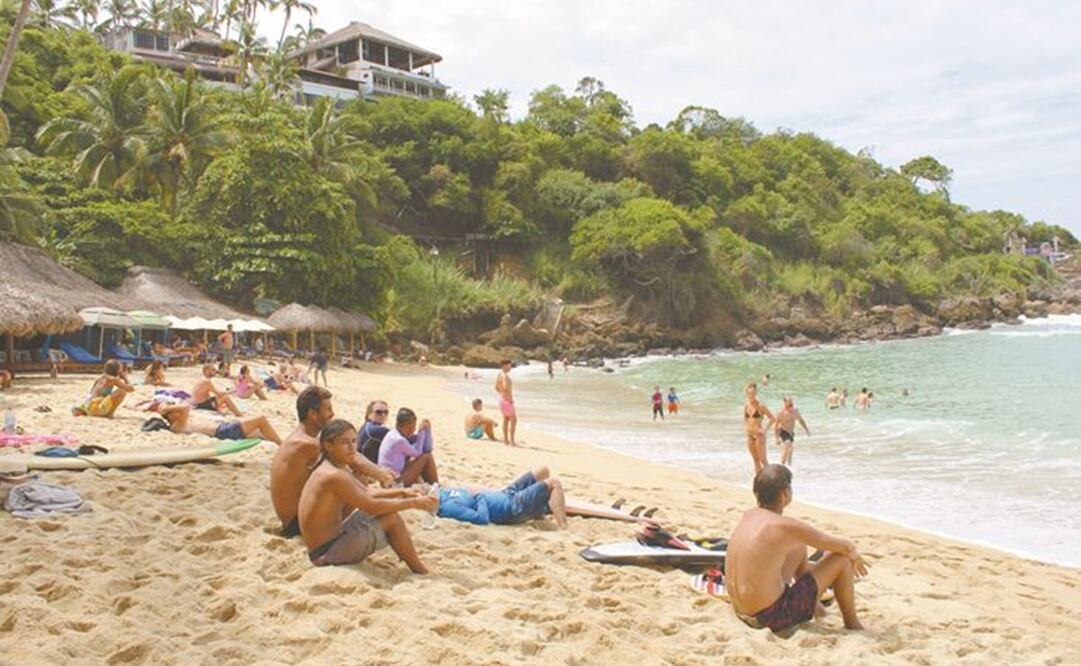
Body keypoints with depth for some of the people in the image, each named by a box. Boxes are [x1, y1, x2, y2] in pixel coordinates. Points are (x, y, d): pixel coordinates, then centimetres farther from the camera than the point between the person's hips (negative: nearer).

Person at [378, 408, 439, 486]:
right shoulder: (399, 440, -22)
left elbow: (427, 449, 8)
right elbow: (417, 453, -5)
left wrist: (427, 429, 0)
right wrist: (421, 432, -4)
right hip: (397, 482, -10)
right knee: (427, 457, -7)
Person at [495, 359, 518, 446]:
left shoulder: (499, 375, 10)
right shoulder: (505, 376, -21)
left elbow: (496, 388, 20)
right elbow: (505, 388, -34)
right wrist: (510, 397, -24)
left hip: (502, 399, 10)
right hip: (507, 400, -10)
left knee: (506, 419, 15)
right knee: (513, 420, -4)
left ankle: (506, 440, 19)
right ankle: (512, 441, -5)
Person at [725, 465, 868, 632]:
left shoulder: (749, 516, 3)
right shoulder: (787, 527, -18)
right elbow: (847, 547, -6)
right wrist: (854, 556, 18)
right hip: (771, 617, -8)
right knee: (841, 558, 1)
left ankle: (814, 606, 42)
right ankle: (852, 624, 23)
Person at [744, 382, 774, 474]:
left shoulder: (760, 406, -13)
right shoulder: (746, 404, 5)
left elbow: (772, 418, -9)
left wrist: (765, 429, -16)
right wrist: (746, 425, 5)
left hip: (759, 435, -6)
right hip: (750, 435, 6)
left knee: (762, 460, -6)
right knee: (756, 460, 10)